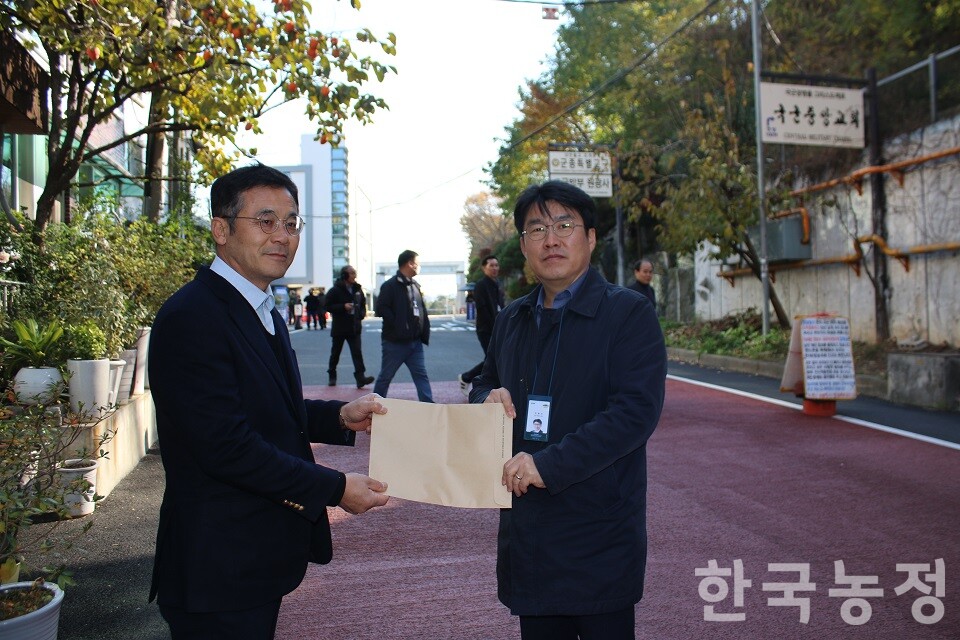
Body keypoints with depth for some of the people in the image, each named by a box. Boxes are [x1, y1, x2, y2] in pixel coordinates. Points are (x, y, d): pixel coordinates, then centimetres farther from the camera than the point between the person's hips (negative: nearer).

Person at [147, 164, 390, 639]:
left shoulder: (263, 313, 12)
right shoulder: (191, 318, -20)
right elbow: (226, 445, -25)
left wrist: (340, 417, 0)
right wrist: (336, 489, -19)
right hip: (219, 568, -9)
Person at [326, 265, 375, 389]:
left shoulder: (357, 289, 8)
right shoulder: (336, 290, -8)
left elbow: (363, 304, 20)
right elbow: (328, 306, -10)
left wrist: (362, 314, 1)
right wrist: (343, 306, -21)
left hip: (354, 327, 3)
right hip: (339, 327, -3)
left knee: (357, 352, -9)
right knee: (335, 353, 11)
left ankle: (360, 377, -16)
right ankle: (332, 376, 28)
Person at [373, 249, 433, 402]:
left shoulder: (416, 285, 13)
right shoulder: (390, 286, -11)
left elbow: (422, 311, 18)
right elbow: (381, 309, -19)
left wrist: (424, 333, 5)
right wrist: (398, 325, -19)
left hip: (414, 342, 6)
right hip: (395, 342, -6)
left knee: (421, 375, 1)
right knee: (385, 376, 7)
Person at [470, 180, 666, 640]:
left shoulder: (629, 313, -9)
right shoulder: (511, 320, 11)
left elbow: (636, 411, -19)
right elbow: (484, 383, 24)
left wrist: (548, 464, -25)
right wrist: (488, 397, -2)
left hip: (600, 537, -5)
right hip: (525, 531, 6)